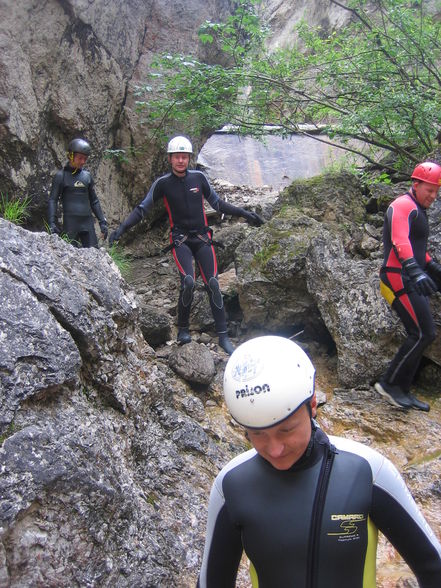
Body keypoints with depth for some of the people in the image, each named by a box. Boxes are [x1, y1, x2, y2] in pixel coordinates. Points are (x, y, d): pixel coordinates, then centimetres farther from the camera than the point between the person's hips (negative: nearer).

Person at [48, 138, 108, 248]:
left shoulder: (87, 176, 13)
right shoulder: (61, 176, 1)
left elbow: (94, 201, 19)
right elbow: (53, 200, -1)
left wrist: (102, 222, 13)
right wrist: (52, 223, -13)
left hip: (87, 222, 4)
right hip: (70, 223, -4)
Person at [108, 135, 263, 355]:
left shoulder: (198, 177, 4)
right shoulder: (162, 183, -2)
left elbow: (217, 203, 12)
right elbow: (142, 209, 0)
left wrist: (244, 213, 9)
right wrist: (122, 228, -12)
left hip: (202, 237, 2)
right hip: (180, 239, -2)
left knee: (212, 283, -8)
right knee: (188, 282, -23)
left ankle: (223, 336, -3)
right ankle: (183, 328, -1)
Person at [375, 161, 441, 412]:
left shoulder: (418, 211, 22)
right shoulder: (403, 206, -11)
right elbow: (400, 241, -28)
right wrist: (415, 270, -42)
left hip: (413, 281, 10)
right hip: (400, 279, -10)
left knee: (419, 336, 8)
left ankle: (403, 390, 15)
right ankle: (389, 383, -4)